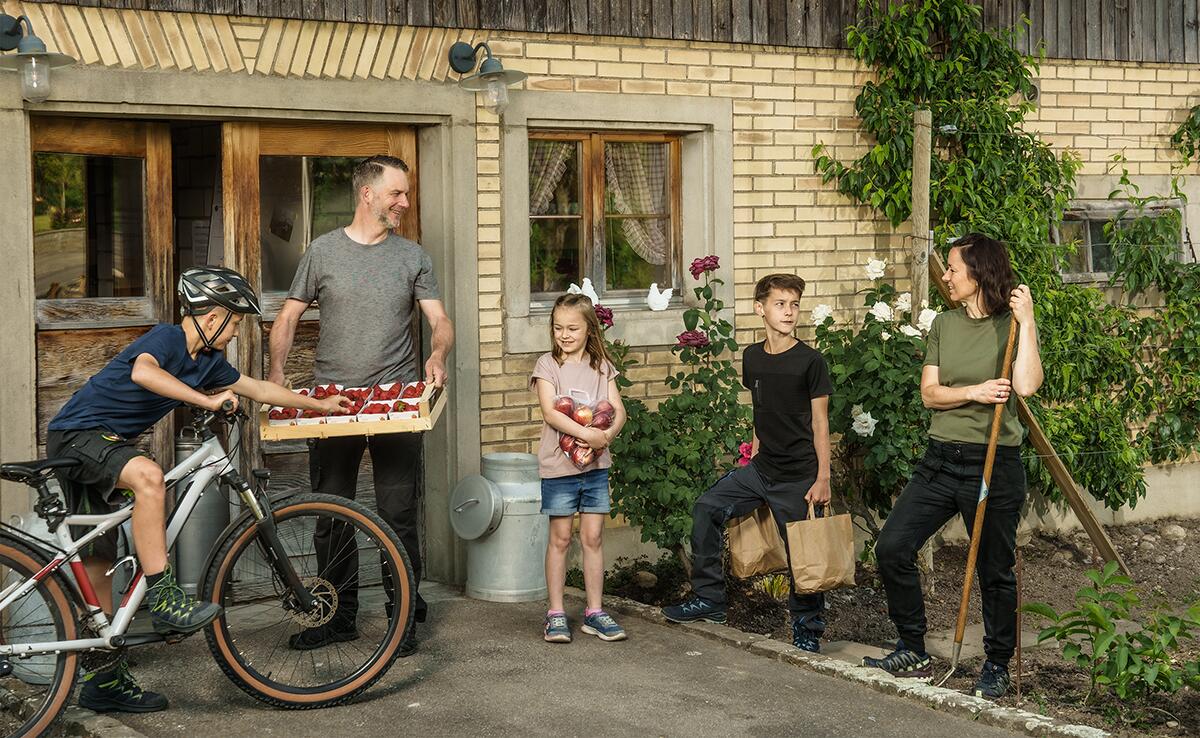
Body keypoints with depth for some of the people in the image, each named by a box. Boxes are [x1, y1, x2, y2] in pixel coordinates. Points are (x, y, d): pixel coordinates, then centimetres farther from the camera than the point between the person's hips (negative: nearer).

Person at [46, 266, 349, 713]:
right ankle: (163, 599, -33)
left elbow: (257, 389, 22)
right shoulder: (166, 338, -15)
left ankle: (105, 681, 12)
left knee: (97, 565, 9)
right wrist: (207, 400, -37)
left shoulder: (207, 362, 9)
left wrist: (318, 404, 28)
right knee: (147, 474, -35)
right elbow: (143, 371, -37)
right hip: (78, 436, -9)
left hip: (104, 445, 9)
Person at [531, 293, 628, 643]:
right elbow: (550, 412, -15)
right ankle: (556, 614, 10)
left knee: (593, 537, 6)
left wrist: (606, 436, -20)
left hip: (596, 465, 3)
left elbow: (618, 411, 1)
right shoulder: (548, 364, -3)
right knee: (560, 538, 3)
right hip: (559, 465, -3)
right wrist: (588, 434, -25)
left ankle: (594, 612, 14)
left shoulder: (601, 366, 7)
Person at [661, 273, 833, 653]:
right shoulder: (752, 358, 5)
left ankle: (807, 628, 19)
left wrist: (822, 479, -11)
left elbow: (819, 423, -8)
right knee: (707, 509, -4)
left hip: (798, 476, -5)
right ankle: (709, 598, 6)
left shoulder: (810, 361, -10)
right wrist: (757, 447, 14)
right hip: (760, 467, 5)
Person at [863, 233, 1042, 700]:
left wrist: (1026, 322, -21)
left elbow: (1027, 385, -22)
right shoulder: (944, 325, 9)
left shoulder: (1011, 326, -5)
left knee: (995, 571, 5)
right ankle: (913, 654, 13)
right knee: (892, 548, -1)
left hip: (994, 464, -5)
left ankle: (996, 667, 23)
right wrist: (973, 392, -15)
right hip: (941, 459, 5)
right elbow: (929, 393, 2)